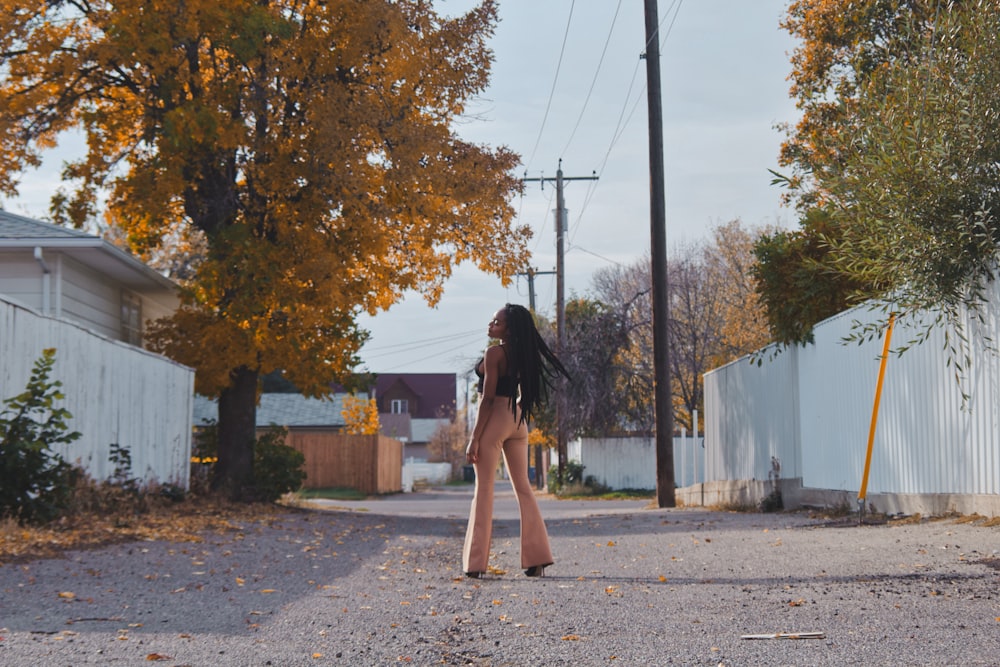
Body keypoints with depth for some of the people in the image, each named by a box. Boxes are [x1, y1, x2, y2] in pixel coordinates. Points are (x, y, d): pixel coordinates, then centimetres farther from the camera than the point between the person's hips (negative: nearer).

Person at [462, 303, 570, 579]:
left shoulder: (493, 353, -13)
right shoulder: (522, 355, 10)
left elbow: (488, 398, -16)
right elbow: (527, 393, 15)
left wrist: (474, 438, -14)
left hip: (494, 418, -7)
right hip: (517, 421, 7)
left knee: (484, 489, -2)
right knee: (523, 487, 9)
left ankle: (476, 563, -2)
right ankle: (536, 559, 7)